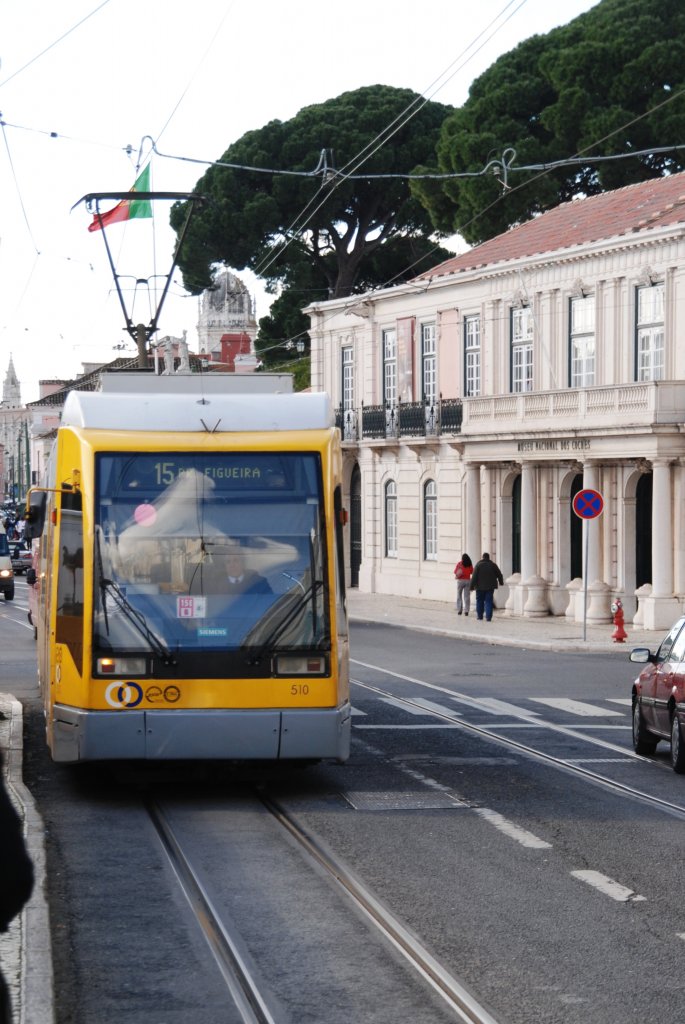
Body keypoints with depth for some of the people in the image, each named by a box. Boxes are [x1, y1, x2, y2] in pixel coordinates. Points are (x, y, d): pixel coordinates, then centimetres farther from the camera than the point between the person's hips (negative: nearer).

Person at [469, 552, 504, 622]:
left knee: (479, 601, 13)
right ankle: (488, 617, -8)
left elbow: (474, 576, -10)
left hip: (480, 587, -2)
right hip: (490, 587, 2)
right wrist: (501, 582, 30)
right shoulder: (493, 565, 2)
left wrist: (472, 586, -6)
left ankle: (479, 615, 18)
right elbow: (499, 575, 12)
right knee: (488, 602, 1)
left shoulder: (478, 565, -7)